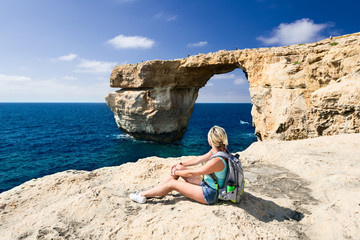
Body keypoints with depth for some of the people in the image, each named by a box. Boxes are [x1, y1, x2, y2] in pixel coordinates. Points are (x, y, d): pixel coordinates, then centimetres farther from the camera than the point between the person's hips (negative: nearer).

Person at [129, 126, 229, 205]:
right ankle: (152, 191, 13)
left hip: (210, 195, -8)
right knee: (179, 167, 2)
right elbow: (198, 159, 10)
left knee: (173, 183, -8)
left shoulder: (217, 161, -32)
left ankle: (142, 195, 8)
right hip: (206, 183, 9)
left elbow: (191, 173, -22)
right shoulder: (216, 151, -3)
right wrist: (179, 164, 12)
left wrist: (176, 172, -7)